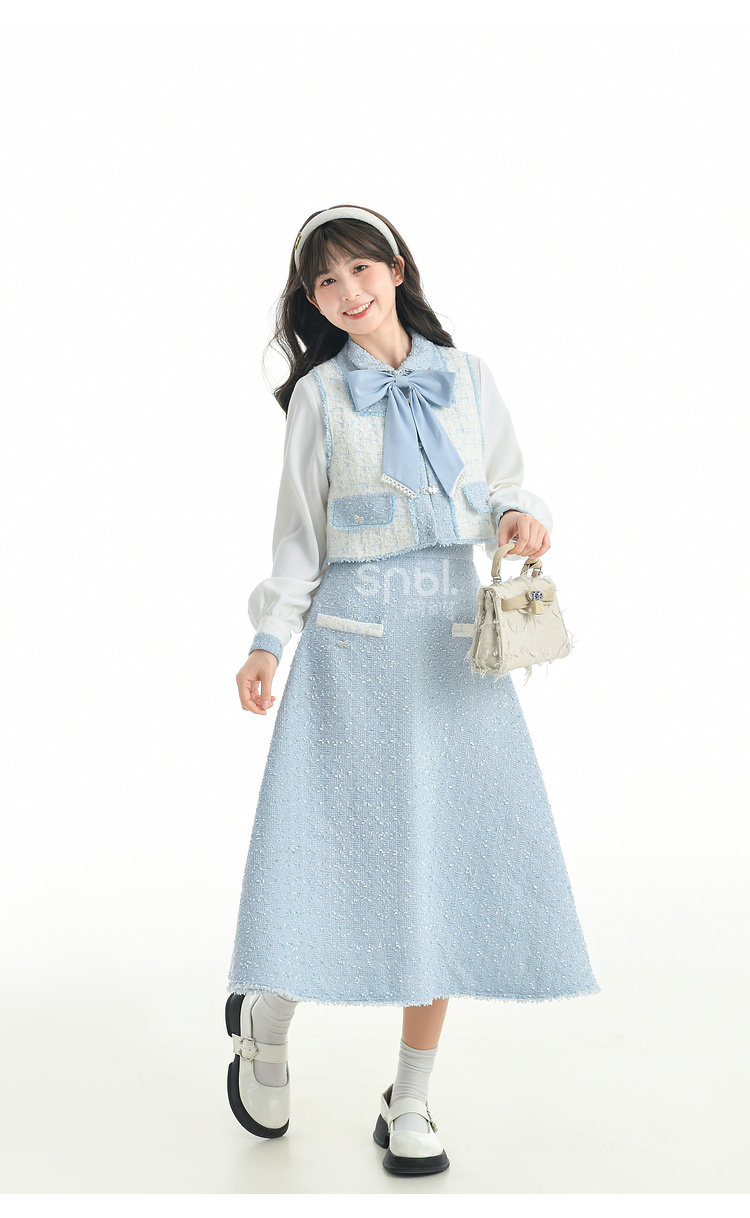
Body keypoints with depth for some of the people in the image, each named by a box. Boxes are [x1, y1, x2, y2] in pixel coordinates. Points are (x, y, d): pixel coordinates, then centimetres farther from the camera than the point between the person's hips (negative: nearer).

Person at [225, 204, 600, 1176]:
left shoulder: (464, 378, 9)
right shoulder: (318, 395, 4)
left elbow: (504, 487, 14)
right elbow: (300, 530, 5)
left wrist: (520, 518, -9)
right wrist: (268, 642, -4)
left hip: (455, 633, 2)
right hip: (353, 641, -2)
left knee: (444, 857, 2)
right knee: (335, 844, -3)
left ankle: (409, 1103, 18)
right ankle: (264, 1018, 29)